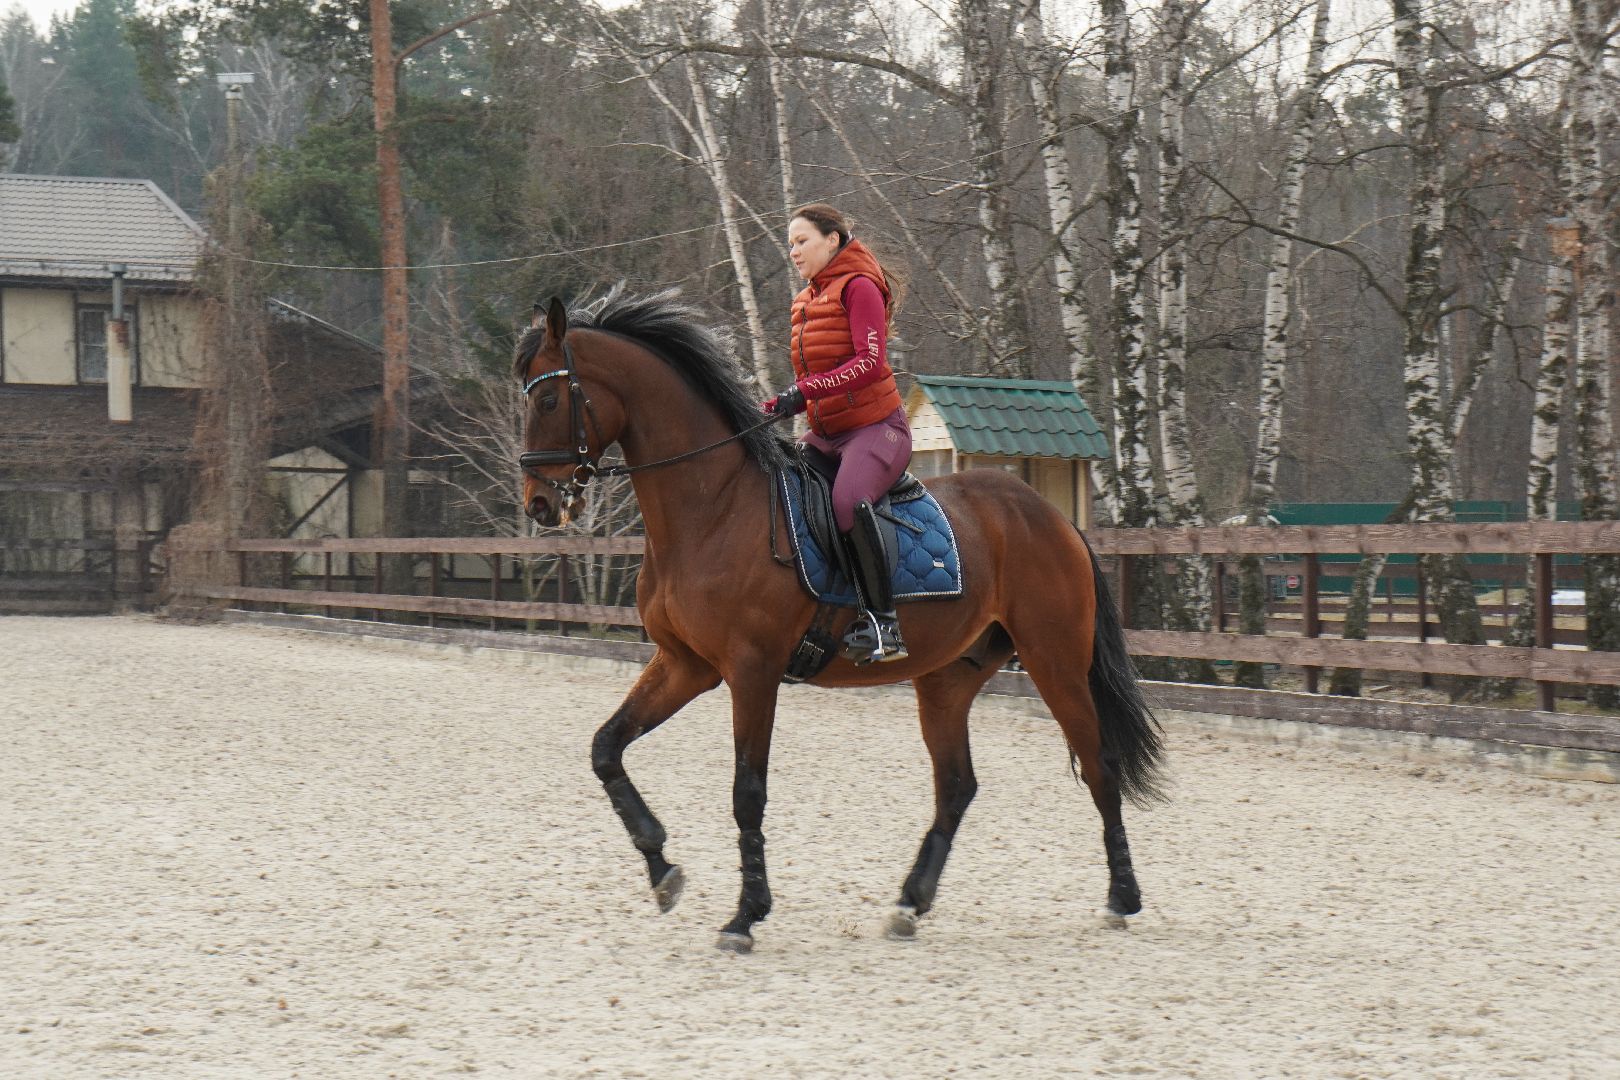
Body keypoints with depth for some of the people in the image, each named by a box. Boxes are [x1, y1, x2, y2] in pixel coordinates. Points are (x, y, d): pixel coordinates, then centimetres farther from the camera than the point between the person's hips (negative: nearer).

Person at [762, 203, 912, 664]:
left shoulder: (858, 287, -7)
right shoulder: (805, 302, 19)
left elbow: (870, 362, -19)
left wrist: (805, 391, -26)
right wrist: (782, 405, 3)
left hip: (875, 427, -9)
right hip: (826, 433, 9)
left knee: (849, 500, -35)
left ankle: (882, 622, -34)